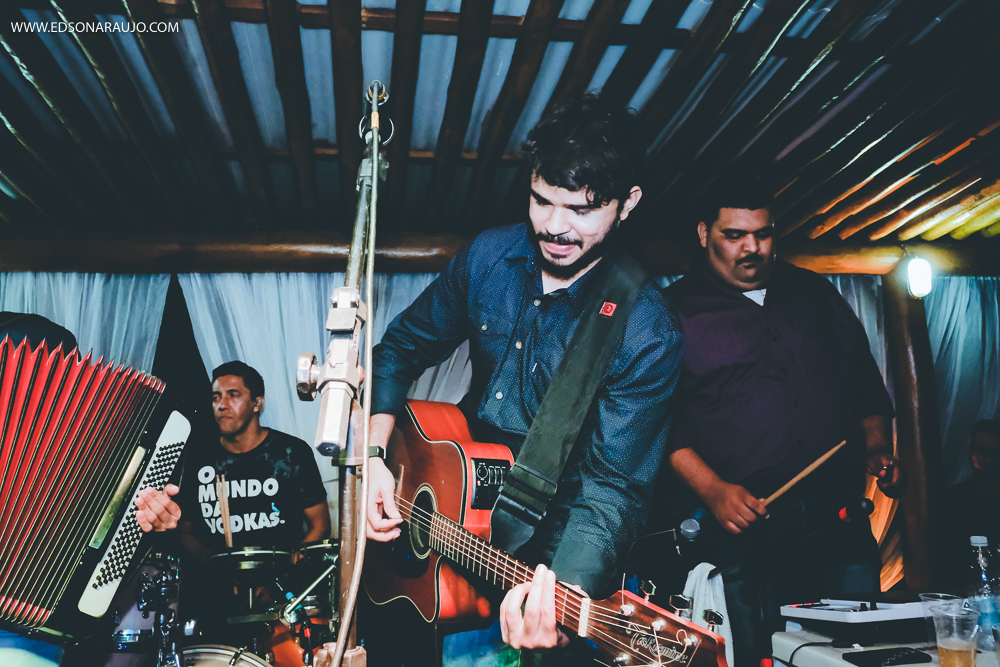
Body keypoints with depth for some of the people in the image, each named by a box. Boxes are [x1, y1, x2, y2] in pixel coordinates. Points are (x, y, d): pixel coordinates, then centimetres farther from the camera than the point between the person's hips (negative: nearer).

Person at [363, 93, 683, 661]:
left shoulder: (648, 333, -19)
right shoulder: (489, 256, -5)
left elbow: (614, 481, -21)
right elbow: (406, 345, 4)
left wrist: (562, 582, -40)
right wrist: (372, 453, -9)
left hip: (558, 517, -3)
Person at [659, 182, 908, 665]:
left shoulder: (815, 294, 16)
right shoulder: (674, 312, 0)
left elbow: (867, 383, 23)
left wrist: (877, 447, 7)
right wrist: (712, 490, -16)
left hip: (842, 532, 5)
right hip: (741, 537, -4)